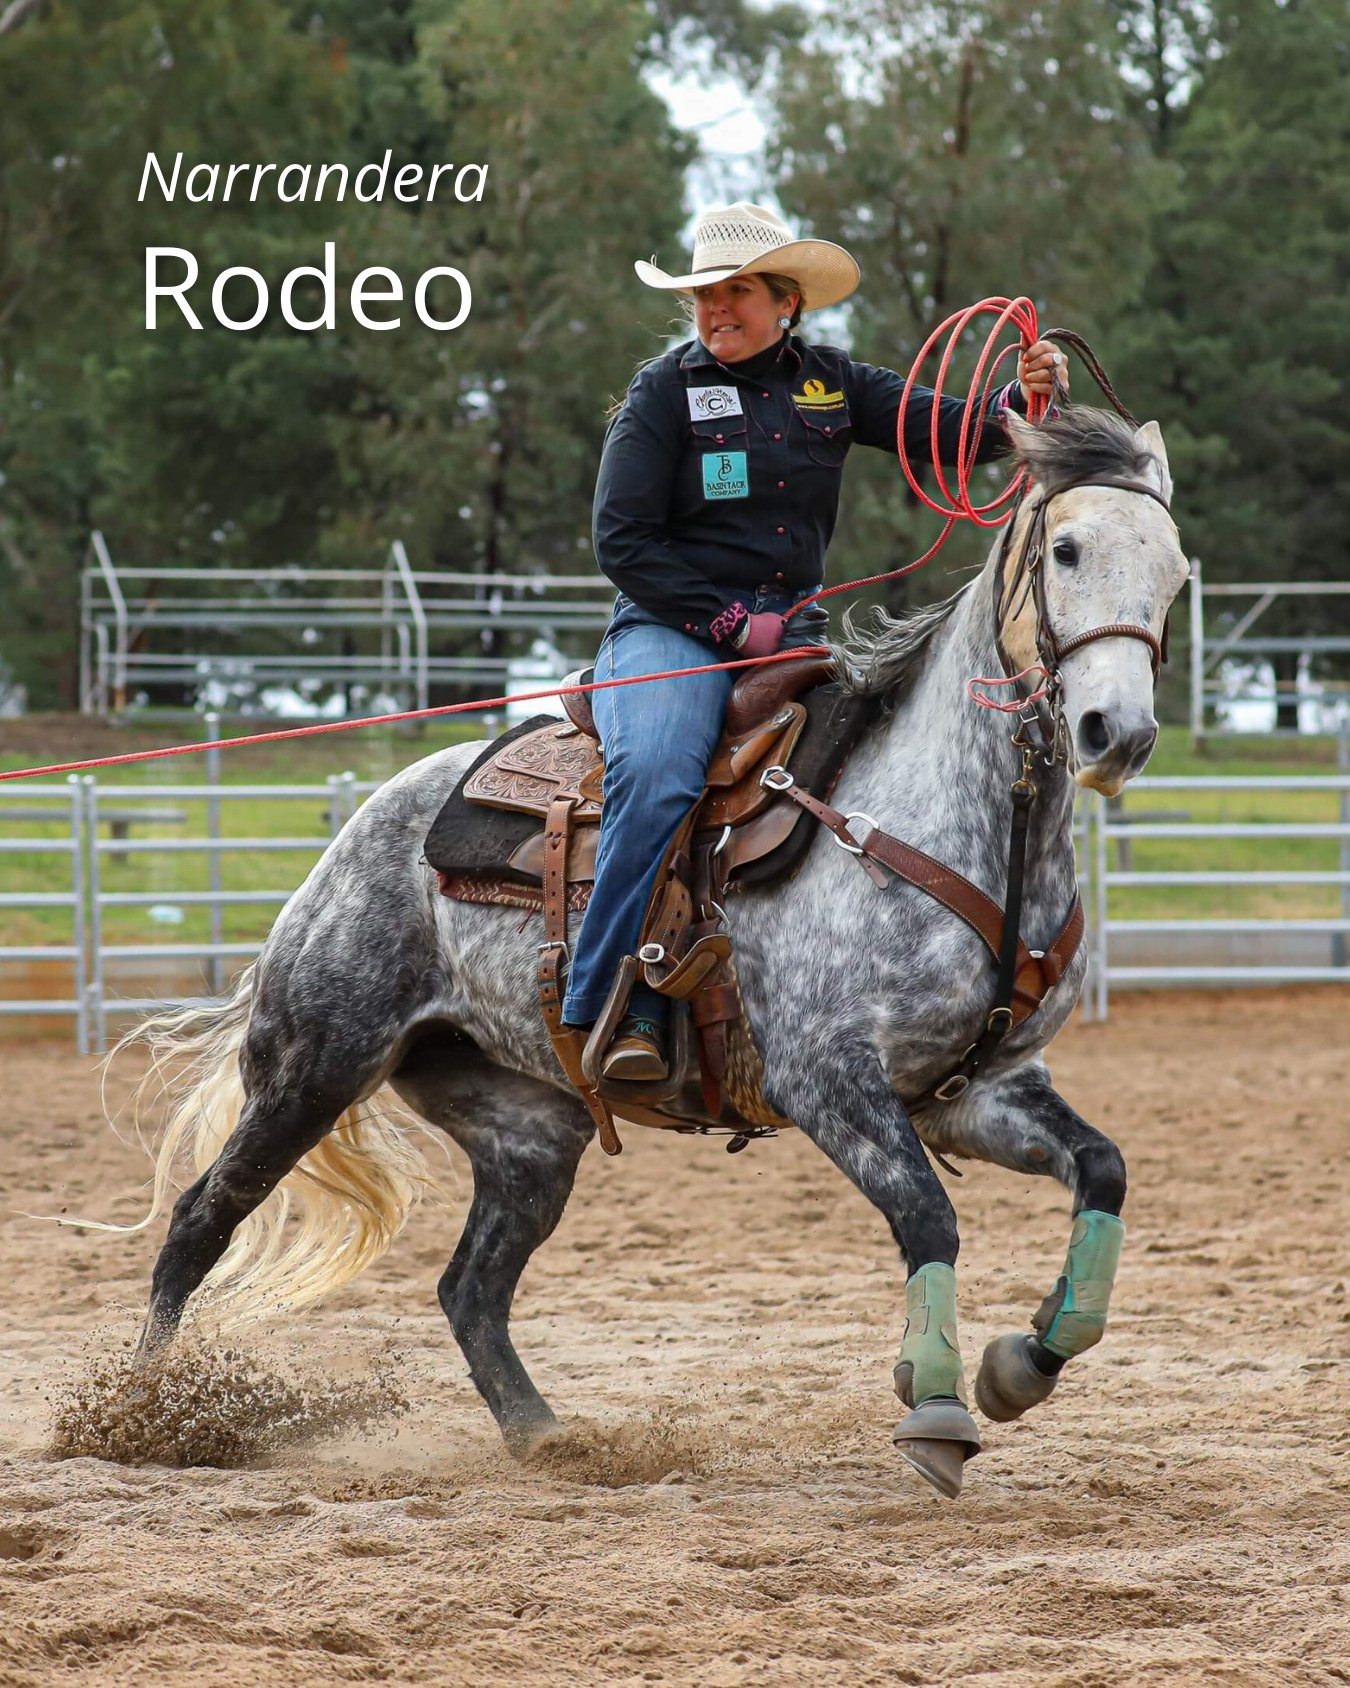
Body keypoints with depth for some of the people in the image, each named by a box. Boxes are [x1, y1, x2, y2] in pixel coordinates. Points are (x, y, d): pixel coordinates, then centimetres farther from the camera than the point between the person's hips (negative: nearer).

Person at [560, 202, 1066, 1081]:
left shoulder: (830, 382, 12)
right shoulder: (664, 391, 2)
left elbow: (946, 432, 1)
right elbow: (623, 542, -4)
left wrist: (1023, 397, -20)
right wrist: (730, 623, -11)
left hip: (795, 633, 4)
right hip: (674, 627, -4)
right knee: (655, 779, -33)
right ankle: (622, 1010, -32)